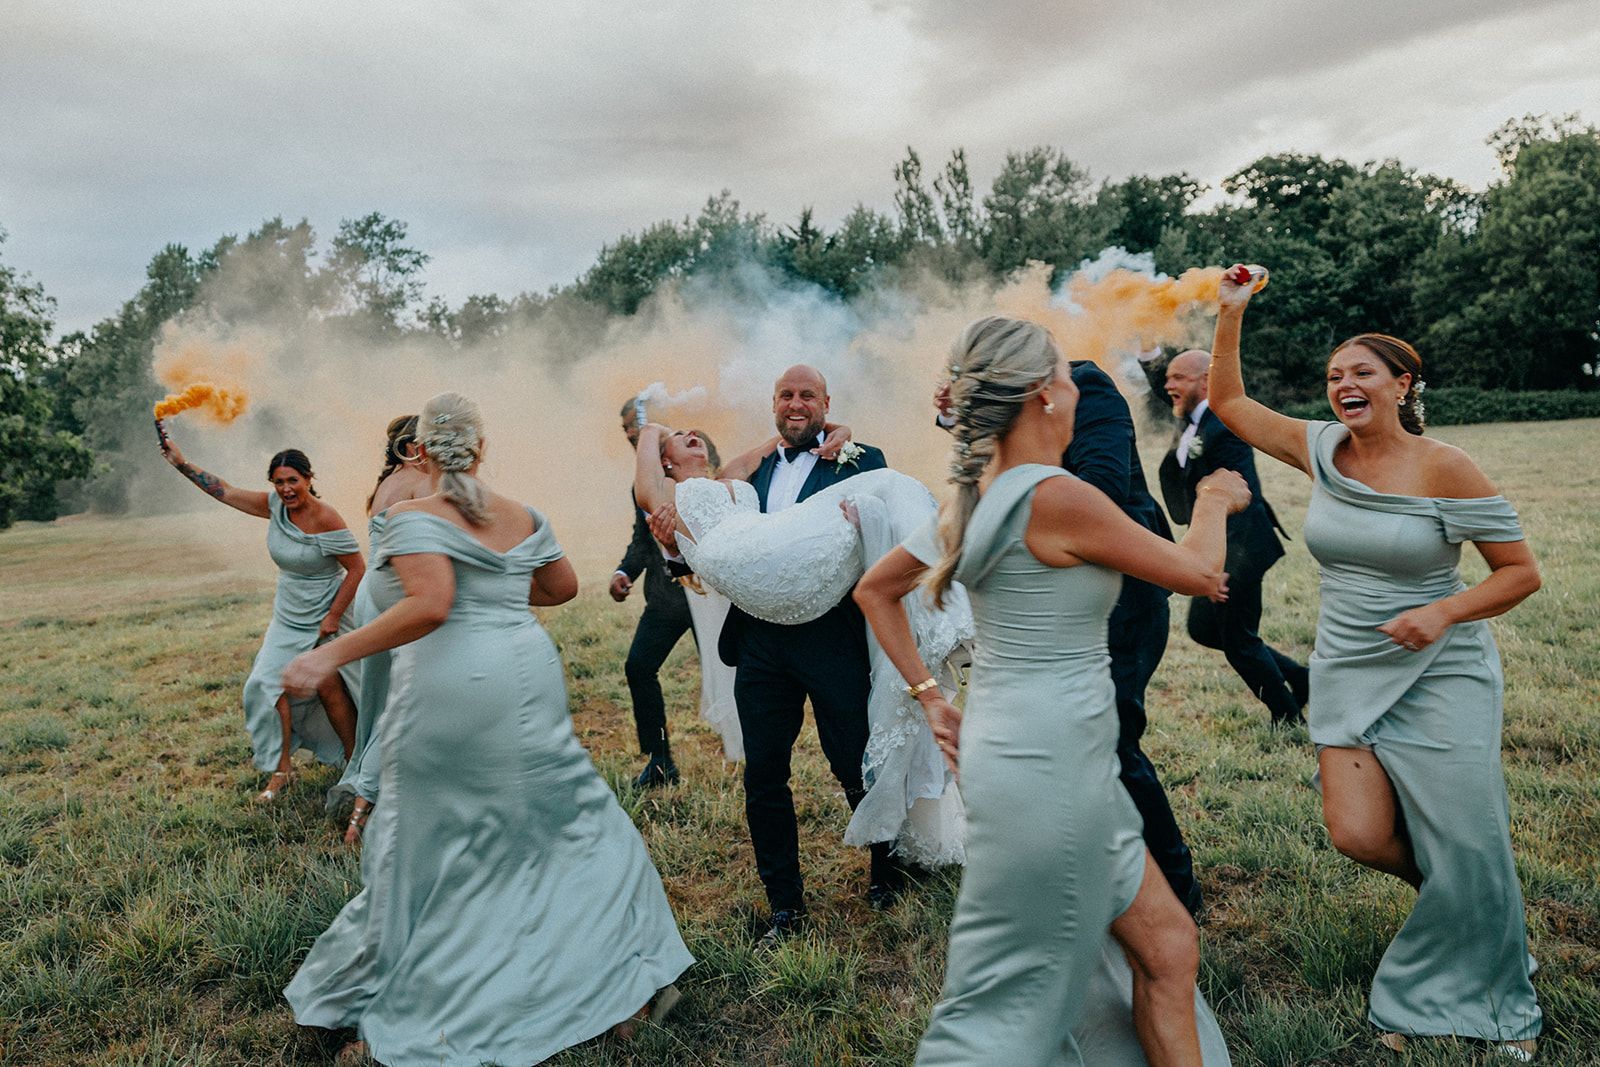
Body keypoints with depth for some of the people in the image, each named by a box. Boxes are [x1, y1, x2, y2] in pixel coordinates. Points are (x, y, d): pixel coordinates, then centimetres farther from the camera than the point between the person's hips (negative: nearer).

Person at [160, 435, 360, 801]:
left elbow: (358, 569, -19)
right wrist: (181, 463, 2)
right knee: (272, 681, -3)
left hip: (327, 616, -6)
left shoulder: (326, 520, -22)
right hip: (289, 617, 6)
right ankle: (281, 770, 6)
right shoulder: (275, 506, -4)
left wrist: (333, 617, -18)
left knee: (329, 688, -5)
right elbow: (225, 492, 5)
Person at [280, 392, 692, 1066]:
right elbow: (564, 587, 20)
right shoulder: (522, 518, 8)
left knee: (422, 847, 10)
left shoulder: (413, 518, -8)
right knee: (577, 817, 15)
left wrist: (332, 656, -19)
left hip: (448, 691, -4)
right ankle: (647, 967, 22)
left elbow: (428, 607, -22)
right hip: (529, 676, 5)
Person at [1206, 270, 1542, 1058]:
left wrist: (1443, 612, -22)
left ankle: (1492, 1004, 28)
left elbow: (1521, 571, -7)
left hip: (1440, 676, -3)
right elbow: (1227, 402, 7)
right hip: (1347, 674, 4)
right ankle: (1471, 902, 29)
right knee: (1358, 834, -5)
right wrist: (1230, 315, -1)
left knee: (1465, 850, 0)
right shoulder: (1321, 450, 1)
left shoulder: (1444, 469, -12)